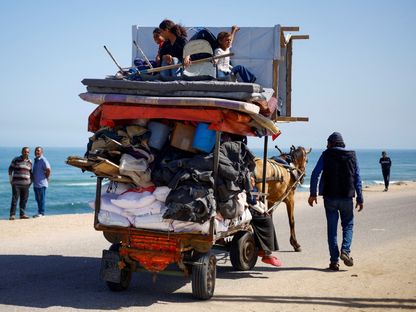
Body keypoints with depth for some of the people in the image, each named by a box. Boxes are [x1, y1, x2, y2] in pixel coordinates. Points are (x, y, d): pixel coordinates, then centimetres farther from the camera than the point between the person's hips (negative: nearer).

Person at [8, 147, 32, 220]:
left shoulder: (30, 162, 10)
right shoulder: (16, 160, -2)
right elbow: (10, 169, 4)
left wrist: (30, 181, 15)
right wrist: (11, 180, 0)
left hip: (25, 184, 4)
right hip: (16, 183, -4)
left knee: (24, 200, 4)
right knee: (14, 199, -6)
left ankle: (22, 214, 11)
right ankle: (12, 215, -5)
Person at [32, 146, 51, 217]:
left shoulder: (43, 160, -13)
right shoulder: (35, 160, 16)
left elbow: (48, 170, -22)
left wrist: (46, 178, -11)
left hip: (41, 183, -9)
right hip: (35, 183, 9)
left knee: (41, 199, -5)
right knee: (38, 199, 12)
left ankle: (42, 213, -1)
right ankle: (39, 213, 19)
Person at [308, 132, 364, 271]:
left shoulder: (326, 155, 1)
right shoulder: (352, 156, 6)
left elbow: (315, 174, -5)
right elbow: (357, 179, 4)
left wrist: (313, 194, 1)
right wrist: (360, 198, 7)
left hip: (330, 197, -1)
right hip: (347, 197, 1)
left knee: (332, 228, 6)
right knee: (348, 225, 16)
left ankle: (334, 261, 5)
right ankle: (345, 250, -7)